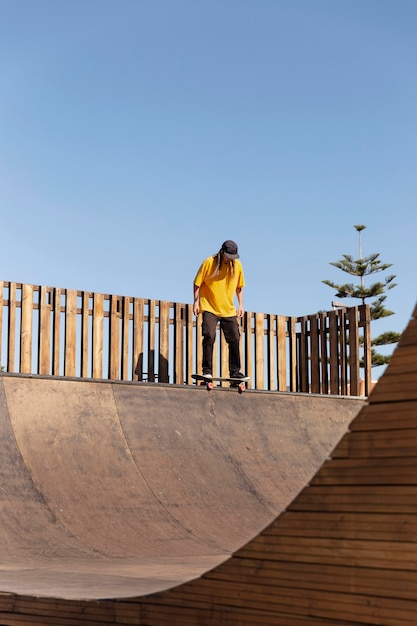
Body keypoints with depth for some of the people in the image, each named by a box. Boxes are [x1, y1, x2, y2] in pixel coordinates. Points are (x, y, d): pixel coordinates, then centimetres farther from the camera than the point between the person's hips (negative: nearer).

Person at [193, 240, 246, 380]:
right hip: (209, 308, -4)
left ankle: (234, 371, 12)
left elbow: (239, 286, 14)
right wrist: (196, 301, -8)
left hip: (229, 310, 4)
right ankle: (207, 370, -9)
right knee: (209, 336, -16)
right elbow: (197, 283, -4)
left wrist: (240, 304, 9)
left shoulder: (237, 265, 2)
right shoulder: (209, 263, -10)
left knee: (235, 339, 1)